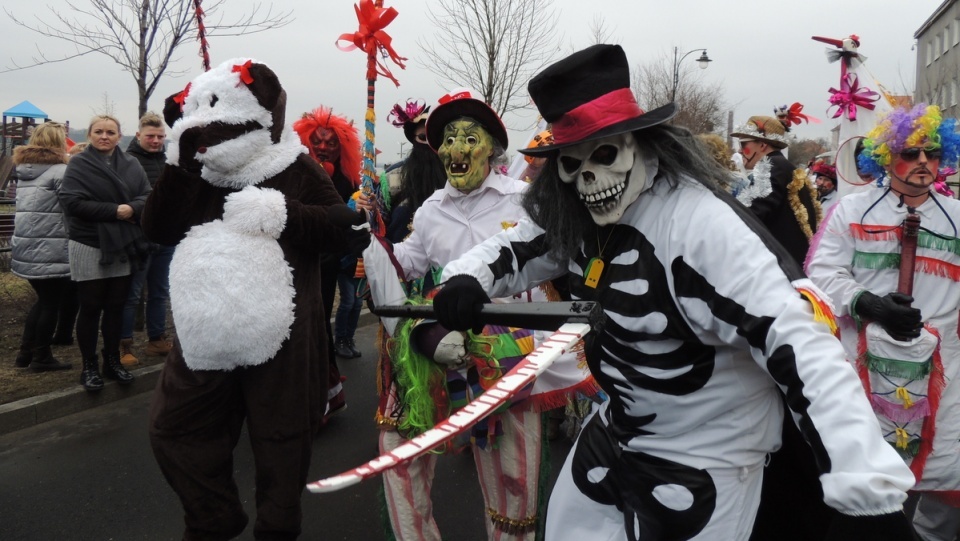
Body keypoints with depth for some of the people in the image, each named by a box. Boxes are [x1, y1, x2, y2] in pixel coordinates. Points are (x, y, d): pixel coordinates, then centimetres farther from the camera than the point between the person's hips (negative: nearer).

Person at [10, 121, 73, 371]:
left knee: (43, 299, 20)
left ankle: (25, 352, 23)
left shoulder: (24, 168, 13)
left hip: (26, 247, 8)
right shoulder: (60, 171, -12)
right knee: (51, 303, 5)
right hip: (50, 251, -8)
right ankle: (41, 357, 14)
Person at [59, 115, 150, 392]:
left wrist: (132, 208, -20)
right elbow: (71, 202, -15)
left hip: (124, 246, 3)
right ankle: (89, 367, 17)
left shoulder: (131, 164, 7)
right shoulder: (78, 164, -4)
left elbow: (147, 195, 1)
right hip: (89, 246, -3)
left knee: (116, 306, 12)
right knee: (91, 307, 5)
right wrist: (113, 210, -19)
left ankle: (113, 361, 25)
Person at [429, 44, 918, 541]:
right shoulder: (575, 217, -6)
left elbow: (798, 342, -36)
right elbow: (511, 248, 9)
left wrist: (870, 490, -43)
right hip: (618, 431, 7)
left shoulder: (704, 224, -29)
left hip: (706, 459, -7)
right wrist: (465, 281, -15)